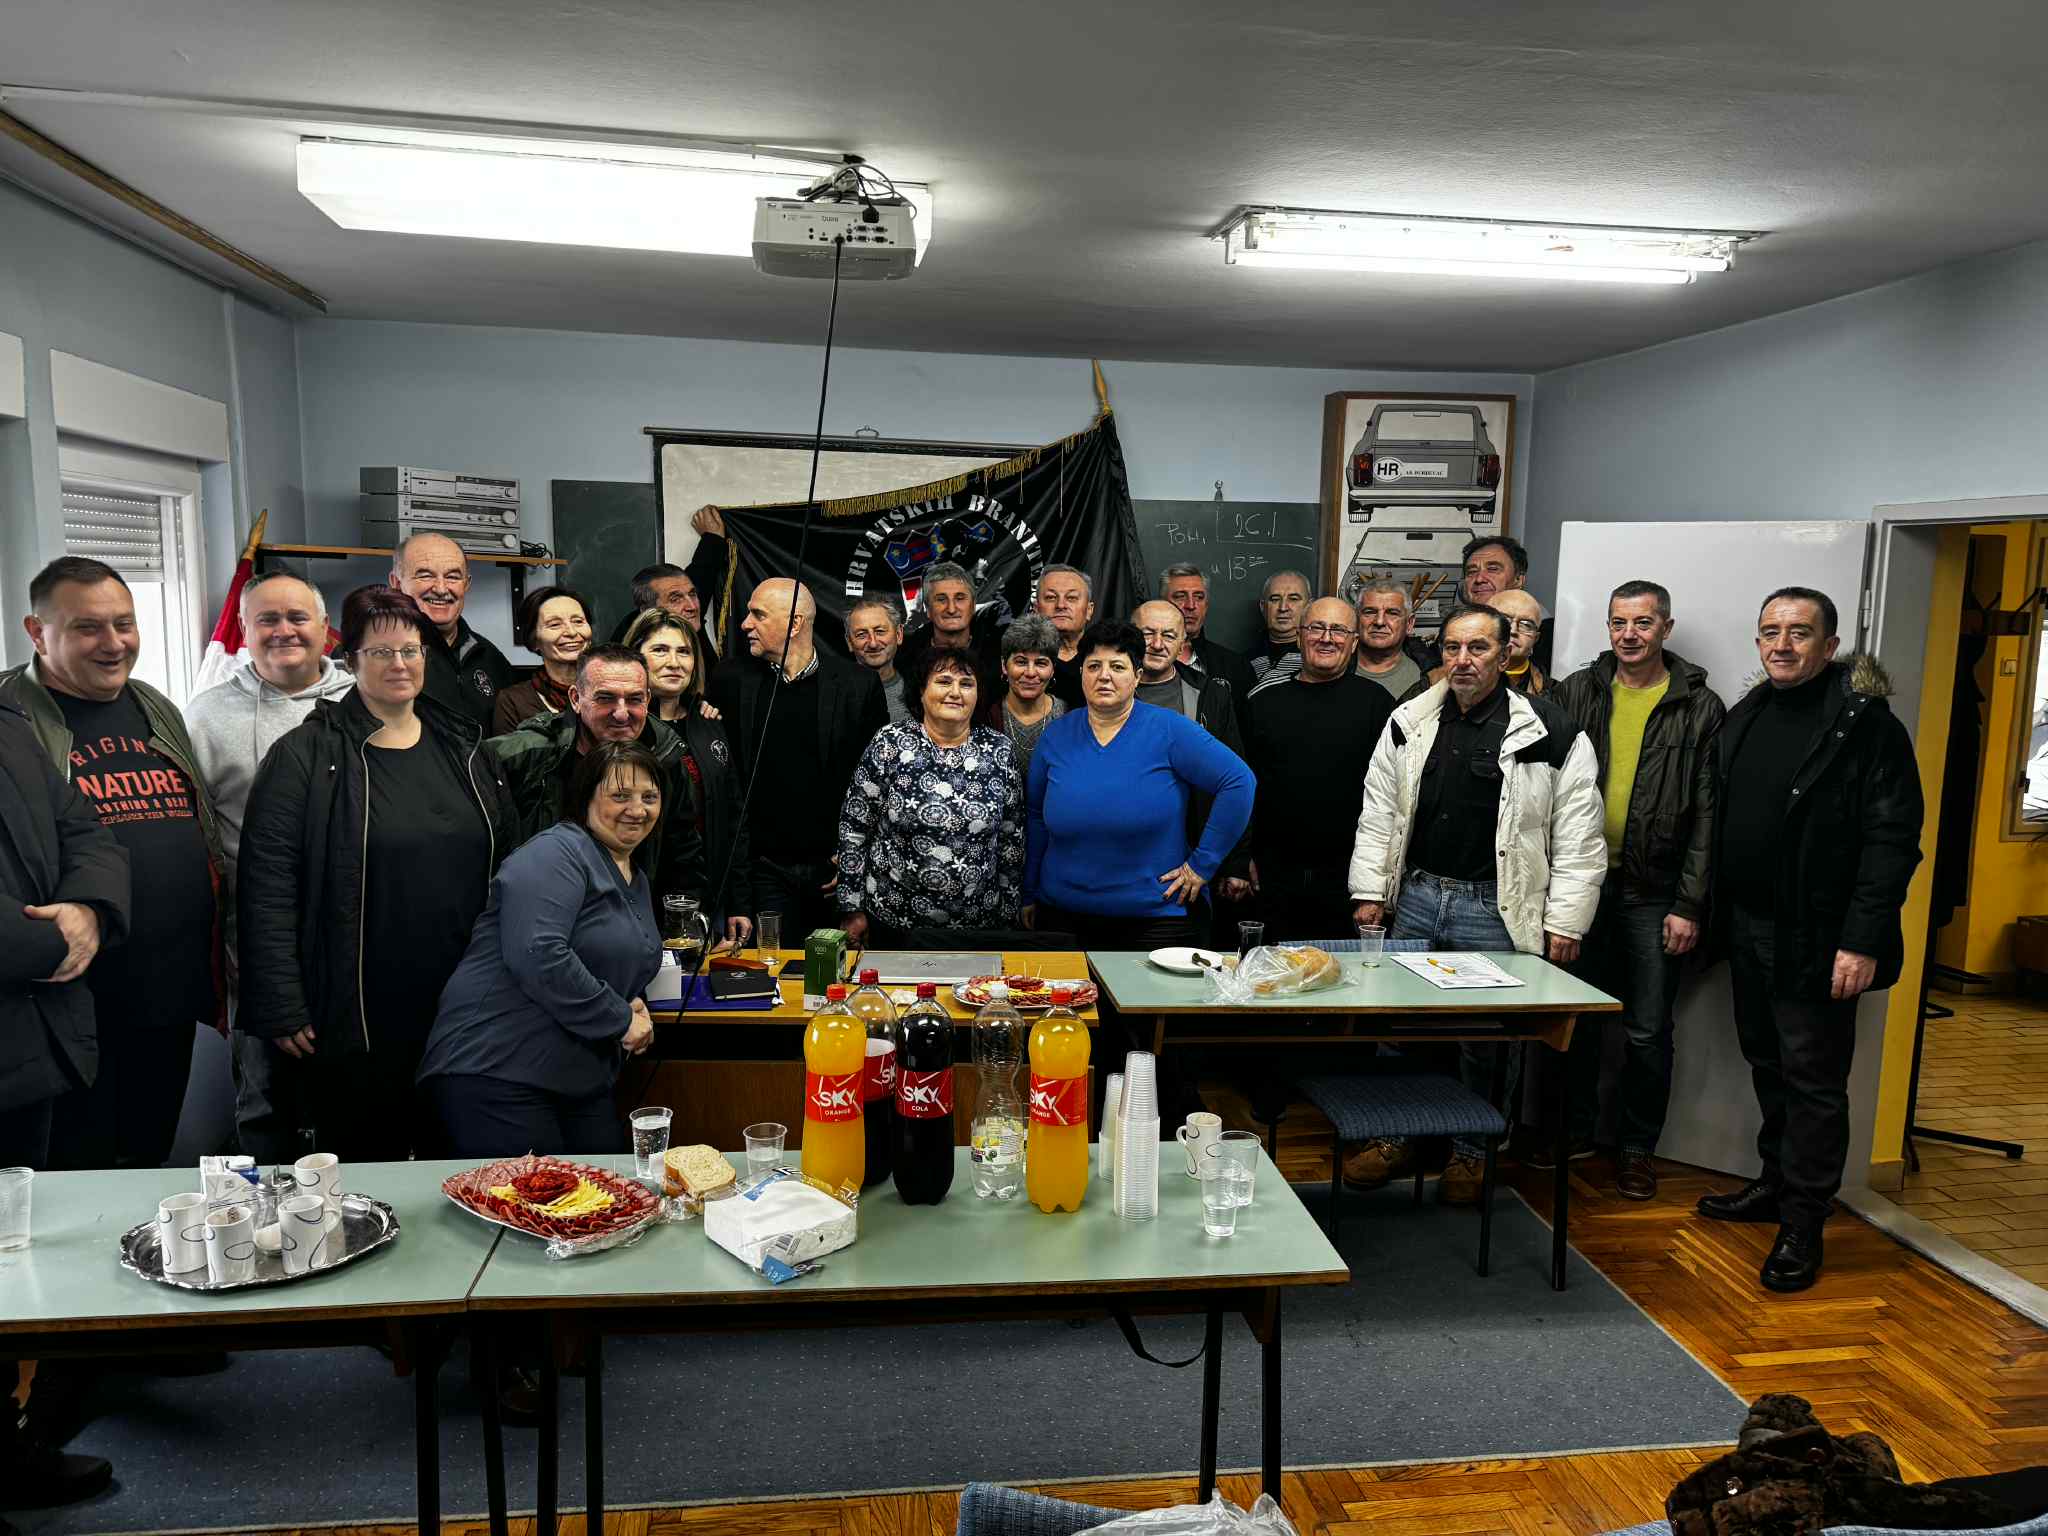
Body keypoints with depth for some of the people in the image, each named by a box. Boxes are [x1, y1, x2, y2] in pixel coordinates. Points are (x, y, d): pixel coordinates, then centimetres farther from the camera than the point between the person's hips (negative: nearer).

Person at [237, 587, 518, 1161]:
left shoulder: (462, 747, 9)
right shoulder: (305, 756, -6)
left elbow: (506, 866, 13)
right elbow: (267, 889, -10)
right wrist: (282, 1011, -14)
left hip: (461, 1012, 4)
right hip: (354, 1023, -4)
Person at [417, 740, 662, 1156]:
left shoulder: (638, 880, 18)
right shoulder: (555, 854, -12)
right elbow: (538, 955, -26)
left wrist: (634, 1006, 5)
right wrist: (620, 1019, -17)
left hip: (585, 1082, 9)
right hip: (495, 1072, -9)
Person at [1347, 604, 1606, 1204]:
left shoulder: (1552, 736, -7)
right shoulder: (1409, 723, 5)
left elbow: (1577, 840, -6)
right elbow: (1378, 814, 9)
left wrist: (1565, 923, -8)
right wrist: (1369, 893, 5)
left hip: (1497, 909, -4)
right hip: (1416, 897, 4)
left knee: (1489, 1041, 7)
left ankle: (1473, 1153, 26)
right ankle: (1397, 1136, 31)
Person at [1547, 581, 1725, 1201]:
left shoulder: (1700, 707, -2)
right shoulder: (1576, 692, 5)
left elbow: (1706, 816, -4)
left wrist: (1689, 904, -8)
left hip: (1654, 895, -2)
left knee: (1647, 1031, 6)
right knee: (1575, 1018, 12)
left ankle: (1637, 1146, 23)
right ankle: (1575, 1129, 29)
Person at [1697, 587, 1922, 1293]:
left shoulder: (1866, 724, -12)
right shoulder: (1745, 718, 10)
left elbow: (1892, 839, -16)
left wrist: (1863, 941, -20)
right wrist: (1717, 915, 10)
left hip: (1816, 940, -7)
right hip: (1748, 931, 7)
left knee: (1813, 1079, 2)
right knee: (1768, 1066, 18)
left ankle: (1802, 1224, 13)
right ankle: (1775, 1183, 34)